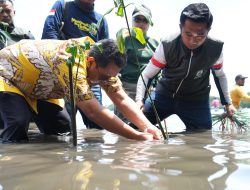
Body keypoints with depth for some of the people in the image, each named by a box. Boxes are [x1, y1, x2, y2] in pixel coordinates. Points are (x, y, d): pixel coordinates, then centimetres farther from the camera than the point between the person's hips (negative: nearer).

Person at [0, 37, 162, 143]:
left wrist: (148, 127, -32)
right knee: (18, 131, -26)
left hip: (36, 86, 7)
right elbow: (93, 112, -46)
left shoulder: (102, 62, -16)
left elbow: (122, 99, -17)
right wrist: (139, 137, -43)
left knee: (63, 127, 0)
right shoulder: (71, 64, -43)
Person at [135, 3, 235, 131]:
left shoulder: (215, 49, -17)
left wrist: (227, 102, 10)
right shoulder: (167, 46, -24)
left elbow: (220, 75, 5)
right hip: (164, 94, 0)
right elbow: (146, 75, -14)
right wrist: (139, 99, -28)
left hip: (196, 100, 1)